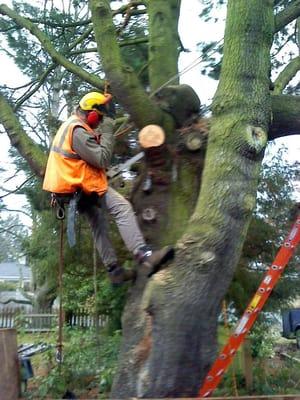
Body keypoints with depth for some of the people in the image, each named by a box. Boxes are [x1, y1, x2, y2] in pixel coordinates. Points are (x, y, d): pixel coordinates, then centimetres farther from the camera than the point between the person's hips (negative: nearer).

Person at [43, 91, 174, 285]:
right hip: (85, 185, -11)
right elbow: (102, 159, -21)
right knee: (123, 208, -20)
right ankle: (145, 256, -31)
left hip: (77, 186, 11)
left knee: (98, 223, 19)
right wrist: (107, 131, -14)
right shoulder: (78, 132, -19)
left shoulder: (71, 124, 15)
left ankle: (114, 270, 22)